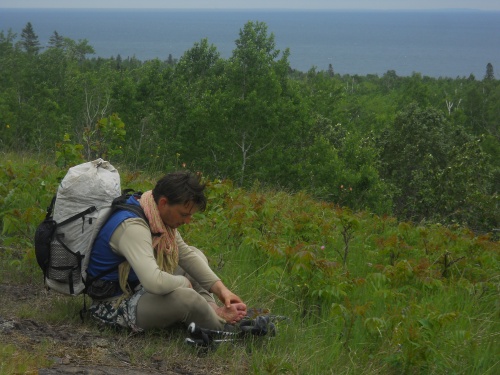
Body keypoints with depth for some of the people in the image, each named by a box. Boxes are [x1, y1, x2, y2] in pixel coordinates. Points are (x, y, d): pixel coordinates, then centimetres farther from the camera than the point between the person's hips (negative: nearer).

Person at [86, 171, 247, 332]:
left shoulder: (160, 215, -2)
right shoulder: (132, 227, -31)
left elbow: (185, 253, 7)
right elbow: (155, 283, -42)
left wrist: (220, 288, -4)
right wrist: (184, 282, -20)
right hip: (117, 305, -11)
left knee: (195, 254, 15)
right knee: (185, 297, -34)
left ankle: (213, 309, -8)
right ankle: (224, 329, -6)